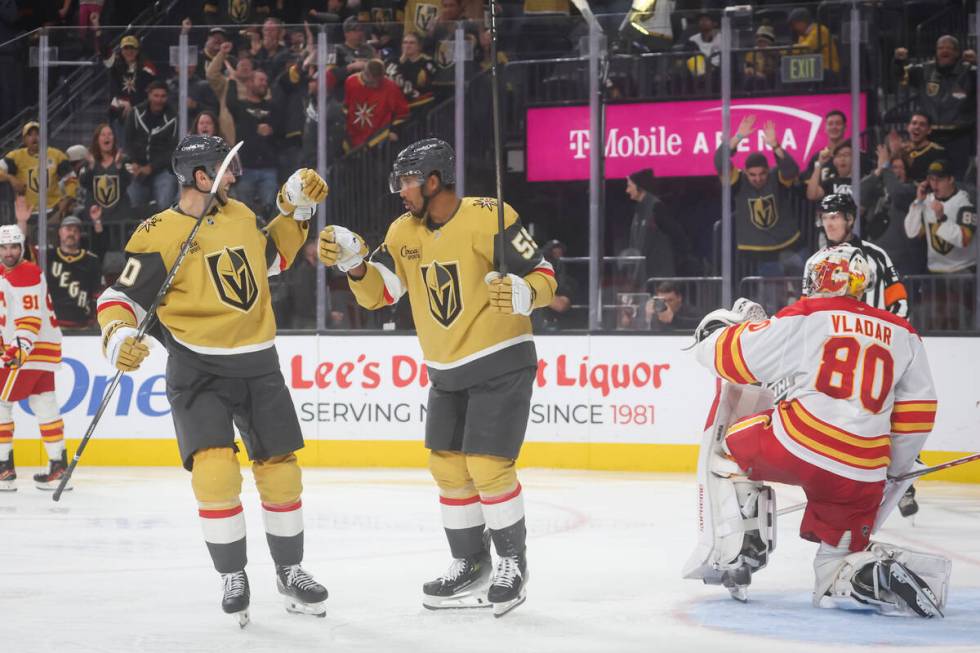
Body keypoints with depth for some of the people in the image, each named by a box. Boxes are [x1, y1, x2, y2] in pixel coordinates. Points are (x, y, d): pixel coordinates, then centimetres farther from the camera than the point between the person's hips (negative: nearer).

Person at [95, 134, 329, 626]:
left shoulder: (240, 215, 8)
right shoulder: (159, 235, -11)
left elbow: (271, 255, 26)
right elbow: (121, 297, -10)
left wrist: (295, 206, 15)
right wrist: (119, 339, -28)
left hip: (258, 364, 5)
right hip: (198, 369, -5)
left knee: (280, 469, 8)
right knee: (215, 469, -19)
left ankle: (290, 571, 26)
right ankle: (232, 577, -1)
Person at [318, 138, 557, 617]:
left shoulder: (487, 218, -18)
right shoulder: (404, 232, 4)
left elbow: (543, 276, -16)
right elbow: (378, 294, 1)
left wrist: (523, 294, -36)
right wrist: (354, 263, -16)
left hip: (502, 363, -7)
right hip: (447, 371, 8)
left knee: (487, 466, -12)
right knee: (447, 466, 9)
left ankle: (513, 562, 5)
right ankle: (470, 565, 23)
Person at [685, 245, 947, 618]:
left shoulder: (803, 318, 5)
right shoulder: (902, 334, 18)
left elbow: (730, 357, 6)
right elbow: (917, 413, 18)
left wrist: (722, 327, 28)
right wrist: (894, 474, 29)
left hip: (798, 446, -4)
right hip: (863, 474, 4)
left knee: (726, 446, 25)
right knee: (838, 563, 18)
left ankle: (734, 547, 6)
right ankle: (883, 571, -17)